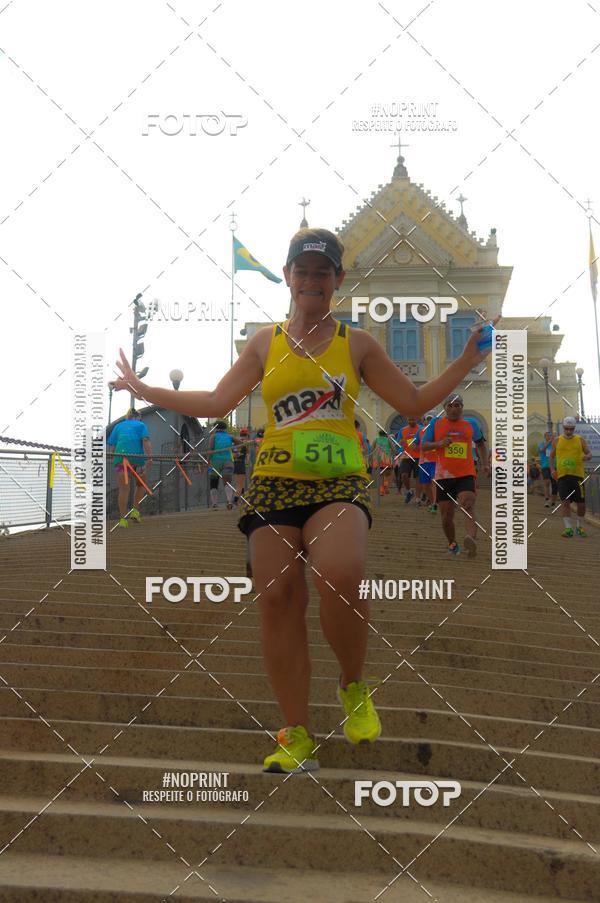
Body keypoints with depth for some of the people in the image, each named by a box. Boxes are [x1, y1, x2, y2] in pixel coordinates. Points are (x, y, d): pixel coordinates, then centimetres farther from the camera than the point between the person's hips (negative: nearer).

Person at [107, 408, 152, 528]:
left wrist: (114, 458, 23)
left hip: (120, 456, 2)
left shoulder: (118, 426, 24)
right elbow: (146, 441, -1)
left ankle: (123, 519, -3)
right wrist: (149, 458, -9)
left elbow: (111, 446, 14)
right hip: (137, 456, -1)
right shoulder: (141, 425, 16)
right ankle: (135, 511, 11)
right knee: (140, 484, 21)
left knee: (123, 488, 3)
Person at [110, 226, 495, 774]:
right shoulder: (265, 343, 14)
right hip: (274, 484, 2)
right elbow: (215, 404, 15)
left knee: (340, 579, -29)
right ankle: (298, 739, 6)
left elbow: (416, 402, 15)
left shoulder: (356, 344, 12)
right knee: (277, 600, -6)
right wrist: (142, 389, 16)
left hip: (339, 483, -2)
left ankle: (354, 687, 1)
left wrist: (467, 362, 8)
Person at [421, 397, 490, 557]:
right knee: (447, 515, 2)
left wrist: (485, 464, 13)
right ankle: (452, 543, 26)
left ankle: (472, 540, -45)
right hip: (444, 476, 1)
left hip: (466, 475, -1)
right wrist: (439, 444, -12)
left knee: (467, 505, -26)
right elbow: (423, 446, 7)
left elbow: (480, 443, 23)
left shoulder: (471, 423, 8)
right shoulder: (436, 424, 5)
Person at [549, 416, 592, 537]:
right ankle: (568, 528, -9)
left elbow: (589, 453, 5)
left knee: (581, 503, 2)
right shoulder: (557, 440, 9)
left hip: (578, 474, 0)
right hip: (562, 475, 0)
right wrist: (552, 469, -1)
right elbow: (551, 456, 15)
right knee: (565, 501, -11)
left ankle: (579, 527, 22)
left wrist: (587, 456, -19)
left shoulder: (580, 440, 7)